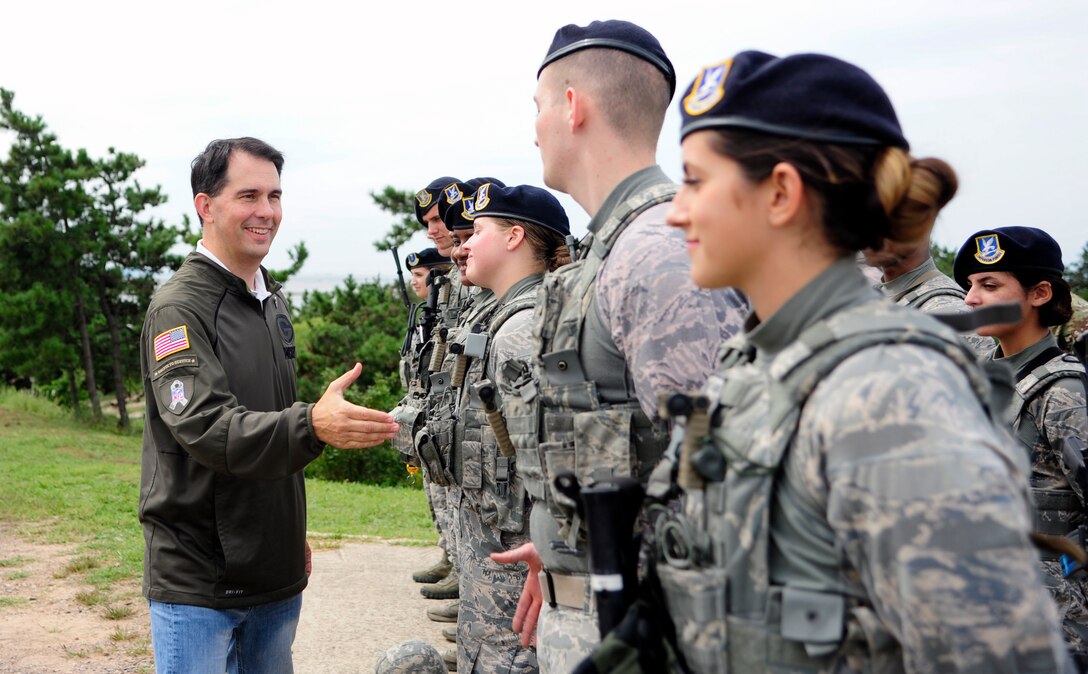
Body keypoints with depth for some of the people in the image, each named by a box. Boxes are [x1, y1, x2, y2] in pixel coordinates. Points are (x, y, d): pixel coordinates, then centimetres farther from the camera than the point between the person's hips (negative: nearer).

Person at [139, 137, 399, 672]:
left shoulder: (272, 300, 12)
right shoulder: (179, 307, -14)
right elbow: (205, 427, -26)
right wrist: (312, 425, -41)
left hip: (276, 571, 7)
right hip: (198, 580, -7)